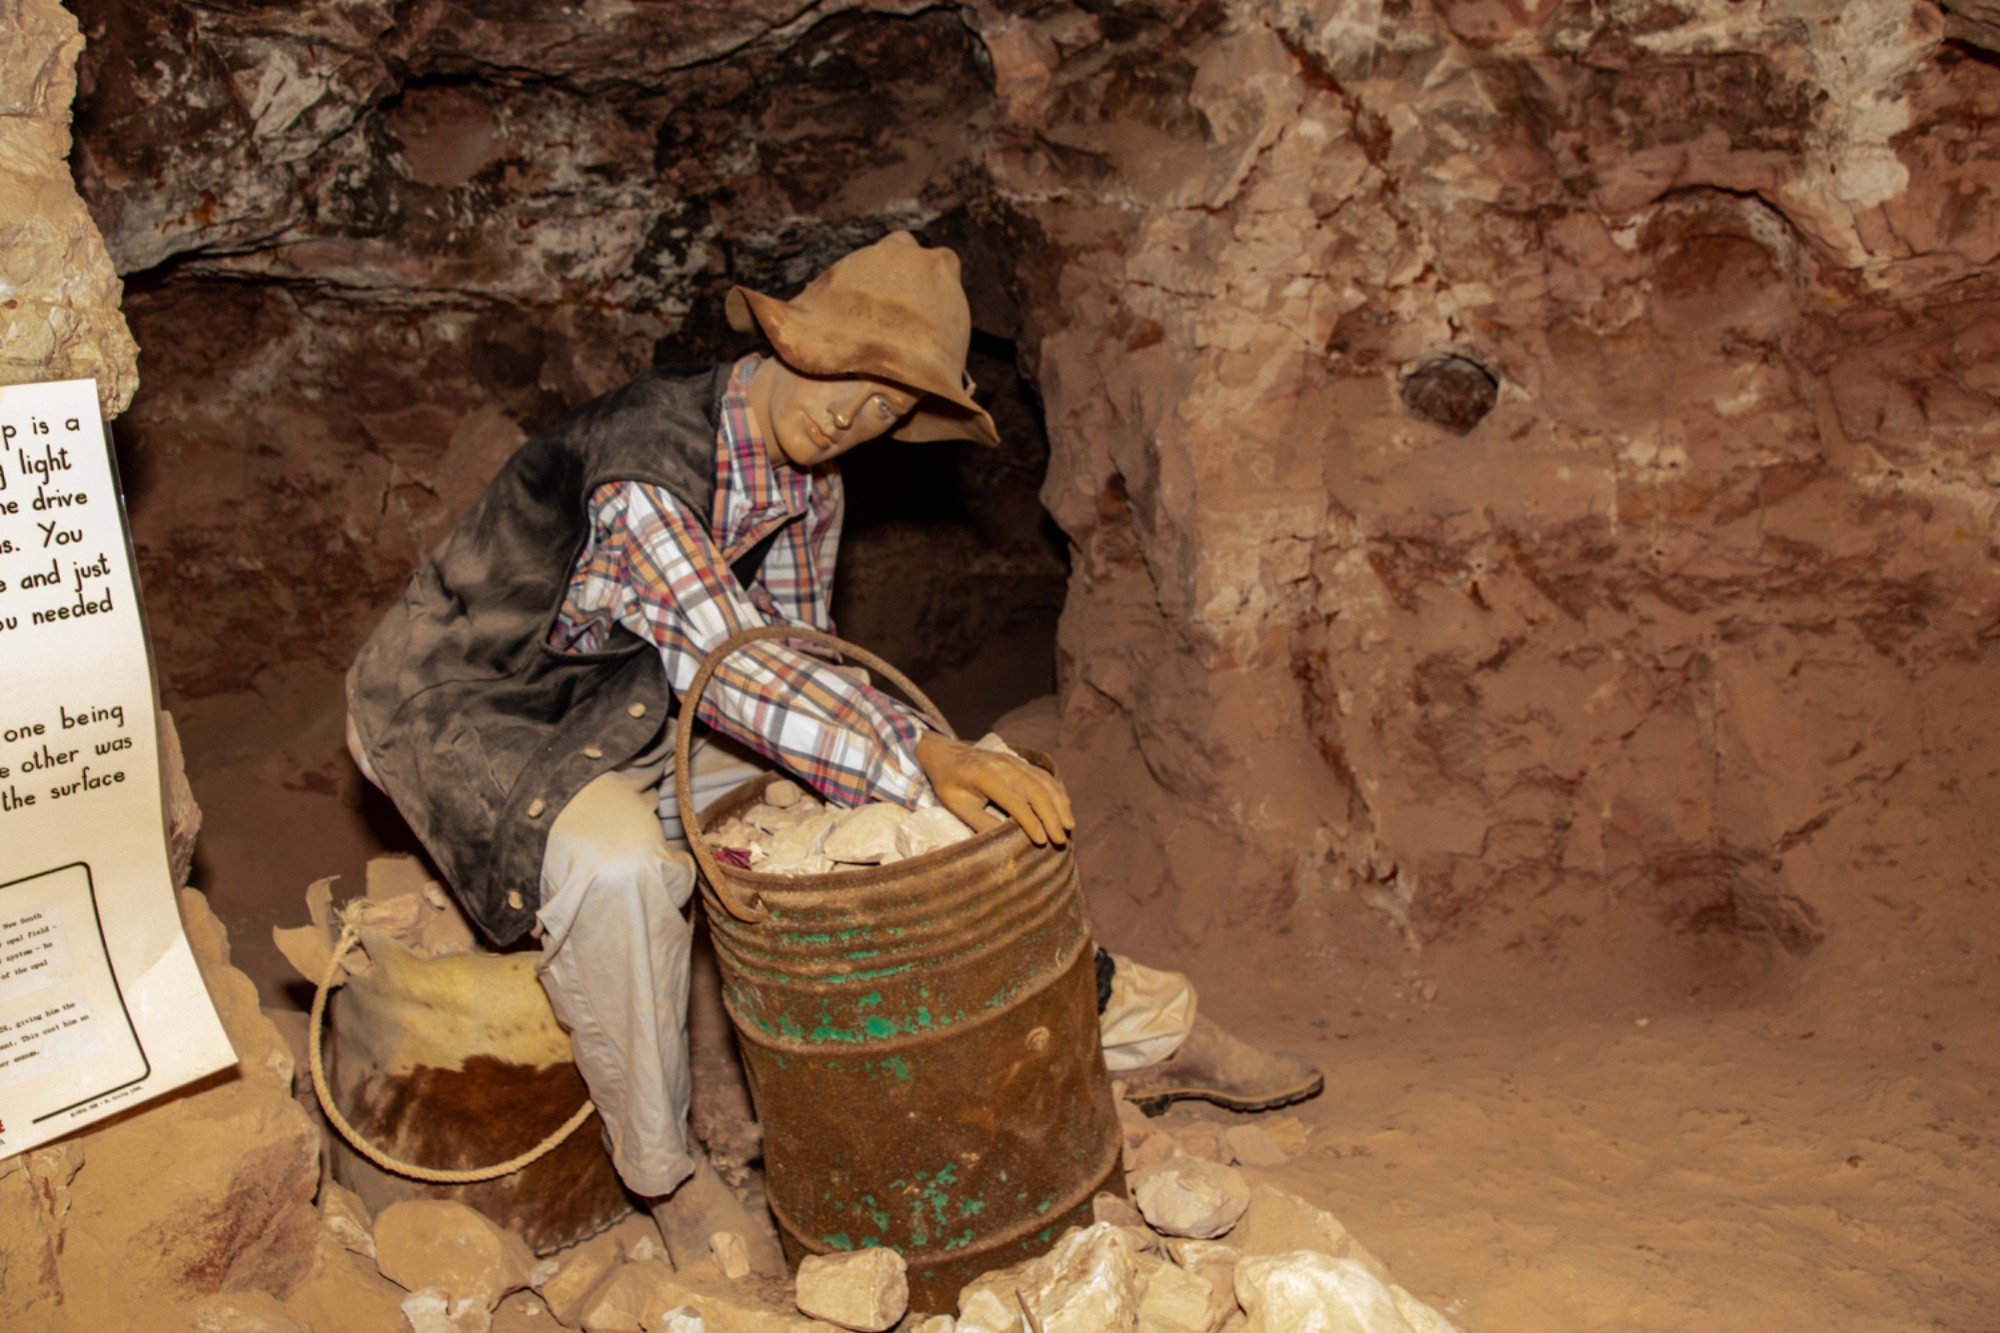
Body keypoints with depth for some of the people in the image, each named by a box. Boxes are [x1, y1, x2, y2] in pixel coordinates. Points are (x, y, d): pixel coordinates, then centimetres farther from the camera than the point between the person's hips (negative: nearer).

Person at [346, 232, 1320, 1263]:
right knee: (619, 863, -39)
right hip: (462, 706, -7)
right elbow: (730, 668, -39)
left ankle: (1133, 1026, 5)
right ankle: (665, 1175, -14)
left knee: (900, 791, -4)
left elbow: (795, 665, 0)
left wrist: (931, 764, -16)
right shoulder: (643, 462, -32)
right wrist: (925, 755, -45)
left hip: (631, 710, 7)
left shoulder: (810, 494, -5)